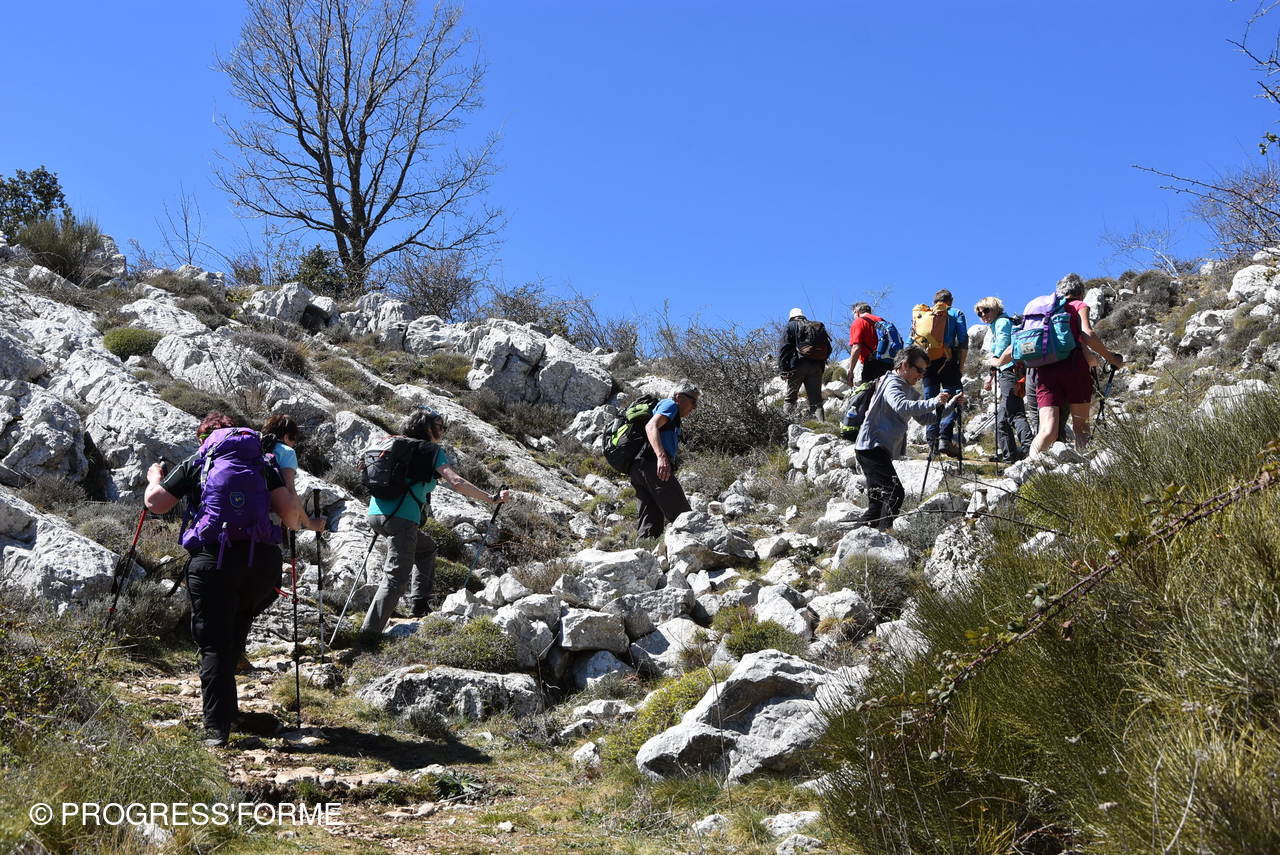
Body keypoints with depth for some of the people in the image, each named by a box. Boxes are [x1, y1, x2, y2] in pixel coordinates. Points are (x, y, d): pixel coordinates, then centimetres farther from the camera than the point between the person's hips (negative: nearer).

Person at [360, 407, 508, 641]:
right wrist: (492, 499, -6)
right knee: (397, 576, -6)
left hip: (376, 513, 8)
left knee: (426, 546, 28)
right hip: (402, 517, -8)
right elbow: (456, 482, -9)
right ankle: (371, 632, -14)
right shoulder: (432, 450, 3)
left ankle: (420, 603, 22)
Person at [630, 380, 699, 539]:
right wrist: (661, 456, -29)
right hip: (652, 466, -10)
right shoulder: (670, 404, 5)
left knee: (650, 523, 5)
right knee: (682, 518, -11)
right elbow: (651, 426, -14)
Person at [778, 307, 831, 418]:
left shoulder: (791, 326, 5)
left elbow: (783, 349, -5)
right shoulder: (819, 327, 20)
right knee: (816, 399, 4)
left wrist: (783, 370, -7)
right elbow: (828, 349, 19)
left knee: (790, 397, 3)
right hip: (817, 367, 4)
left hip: (797, 365, -4)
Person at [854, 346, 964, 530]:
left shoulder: (909, 390, 21)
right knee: (895, 493, -18)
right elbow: (902, 407, -32)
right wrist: (933, 402, -33)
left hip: (878, 449, 10)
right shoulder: (892, 383, -11)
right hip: (872, 447, -10)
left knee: (877, 504, 11)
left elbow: (925, 418, 22)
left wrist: (951, 405, 11)